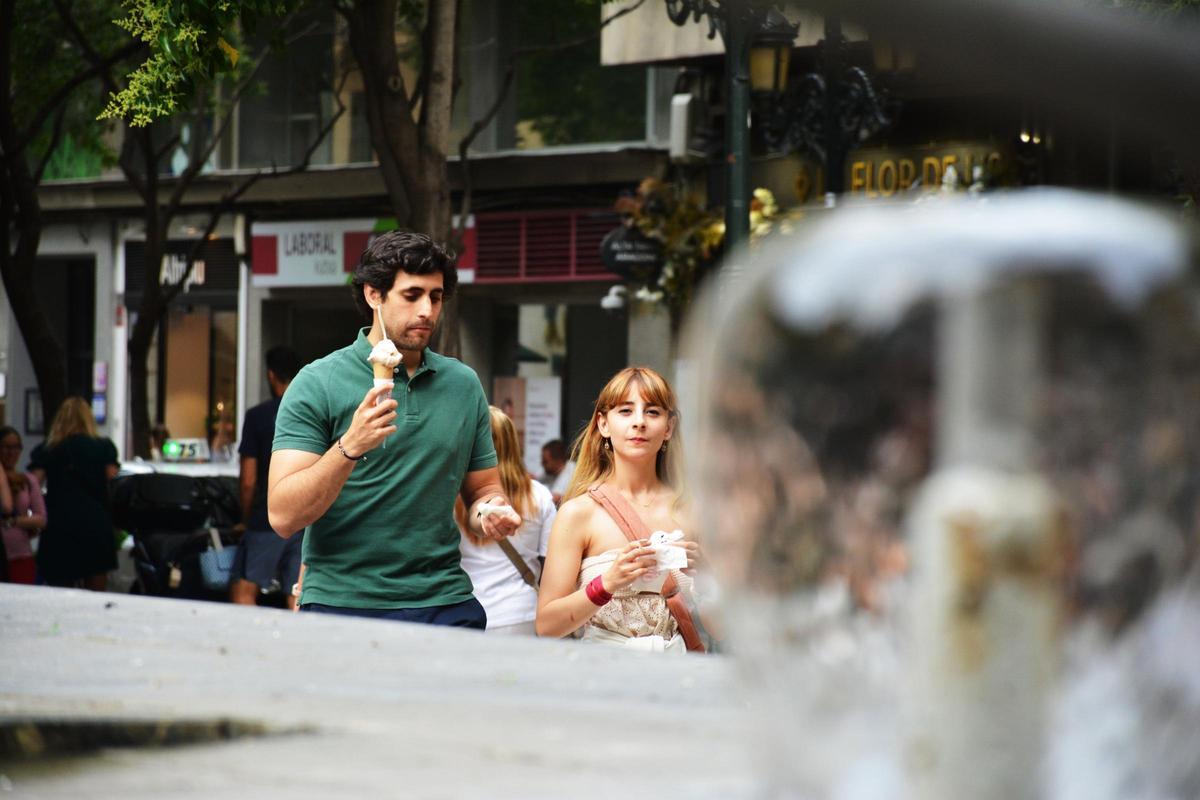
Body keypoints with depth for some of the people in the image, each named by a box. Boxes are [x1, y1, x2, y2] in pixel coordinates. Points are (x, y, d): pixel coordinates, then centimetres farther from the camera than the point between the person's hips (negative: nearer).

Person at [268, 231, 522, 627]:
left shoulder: (464, 384, 11)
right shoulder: (319, 384, -3)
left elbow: (483, 488, 21)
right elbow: (283, 516, -11)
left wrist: (491, 513, -1)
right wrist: (350, 446, -23)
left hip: (445, 604, 3)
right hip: (341, 604, -3)